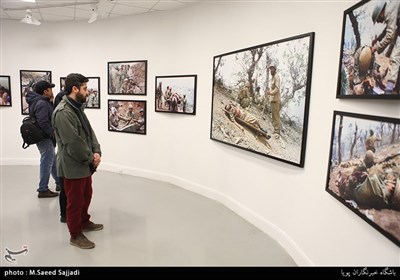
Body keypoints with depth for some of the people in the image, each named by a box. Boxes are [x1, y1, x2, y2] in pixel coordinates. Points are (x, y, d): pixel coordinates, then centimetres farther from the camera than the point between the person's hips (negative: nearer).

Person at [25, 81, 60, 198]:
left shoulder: (41, 101, 12)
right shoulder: (42, 103, -20)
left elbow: (49, 118, 9)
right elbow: (43, 123, -27)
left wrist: (51, 101, 1)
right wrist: (53, 134, -15)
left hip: (47, 137, 11)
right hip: (45, 138, -11)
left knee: (52, 160, 20)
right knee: (47, 162, -3)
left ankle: (59, 182, 34)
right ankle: (43, 190, 5)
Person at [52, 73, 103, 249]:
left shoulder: (77, 108, 9)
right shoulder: (63, 112, -23)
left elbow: (89, 131, 10)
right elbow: (74, 143, -25)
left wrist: (96, 152, -4)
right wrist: (91, 159, -13)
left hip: (85, 164, 10)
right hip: (73, 166, -10)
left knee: (86, 195, 24)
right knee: (75, 201, 5)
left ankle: (84, 222, 44)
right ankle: (75, 235, 21)